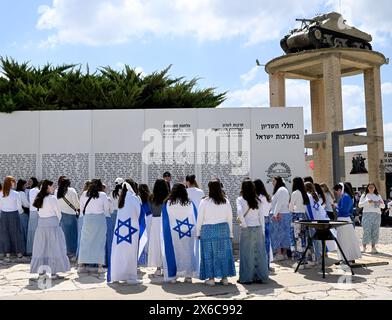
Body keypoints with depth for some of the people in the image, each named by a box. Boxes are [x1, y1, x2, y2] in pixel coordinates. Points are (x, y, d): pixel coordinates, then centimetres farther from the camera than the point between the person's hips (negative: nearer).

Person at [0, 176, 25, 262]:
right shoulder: (16, 194, -12)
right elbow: (19, 207, -6)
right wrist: (21, 212, 14)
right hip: (14, 214, -2)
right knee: (16, 234, 7)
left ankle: (7, 255, 15)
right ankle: (19, 255, 13)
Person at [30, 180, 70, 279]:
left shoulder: (39, 198, 8)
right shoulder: (52, 198, -11)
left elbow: (39, 211, 10)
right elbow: (58, 212, -7)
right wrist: (58, 221, 12)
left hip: (41, 224, 7)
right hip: (52, 224, -6)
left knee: (42, 247, 12)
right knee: (53, 247, 0)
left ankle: (41, 271, 17)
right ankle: (53, 272, 1)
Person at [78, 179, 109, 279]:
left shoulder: (84, 195, 1)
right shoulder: (103, 195, -6)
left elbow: (81, 208, 7)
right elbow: (106, 209, 0)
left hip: (87, 219, 2)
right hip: (100, 219, -2)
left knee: (85, 241, 12)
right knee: (99, 242, 3)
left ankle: (81, 265, 20)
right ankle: (100, 266, 2)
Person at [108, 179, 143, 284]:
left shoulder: (121, 198, 8)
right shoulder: (134, 198, -8)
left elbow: (120, 213, 10)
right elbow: (138, 214, -3)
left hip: (120, 227, 6)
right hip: (131, 228, -6)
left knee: (119, 252, 9)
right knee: (130, 253, -1)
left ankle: (117, 275, 16)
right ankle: (131, 277, 2)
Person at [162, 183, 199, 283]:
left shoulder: (167, 204, -4)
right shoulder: (190, 203, -1)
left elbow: (165, 222, 0)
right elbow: (196, 220, 3)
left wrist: (166, 233, 10)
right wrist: (196, 233, 10)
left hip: (172, 234, -1)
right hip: (188, 233, 1)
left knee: (173, 252, 8)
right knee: (188, 252, 11)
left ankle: (172, 276, 8)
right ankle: (189, 275, 13)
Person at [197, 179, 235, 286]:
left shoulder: (204, 202, -7)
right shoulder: (226, 201, 0)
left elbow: (200, 218, -2)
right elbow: (230, 218, 6)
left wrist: (198, 232, 8)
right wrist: (230, 233, 15)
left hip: (208, 230, -2)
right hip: (223, 229, 3)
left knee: (209, 254, 6)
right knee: (224, 253, 10)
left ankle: (211, 278, 9)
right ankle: (224, 277, 16)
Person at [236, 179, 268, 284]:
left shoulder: (240, 199, -6)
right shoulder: (257, 200, 5)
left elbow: (239, 212, -22)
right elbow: (261, 216, 6)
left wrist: (244, 224, -10)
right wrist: (262, 230, 12)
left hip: (247, 229, -4)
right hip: (258, 228, 4)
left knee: (247, 253, 4)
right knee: (259, 252, 10)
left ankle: (246, 278, 10)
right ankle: (261, 276, 17)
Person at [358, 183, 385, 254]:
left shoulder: (378, 196, 17)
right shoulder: (364, 195, 10)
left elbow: (383, 206, 15)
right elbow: (359, 205, 1)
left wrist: (380, 203, -7)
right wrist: (367, 201, -12)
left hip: (377, 215, 3)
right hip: (367, 214, -3)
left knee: (375, 231, 1)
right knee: (366, 231, -8)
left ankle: (373, 247, 6)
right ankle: (364, 246, -2)